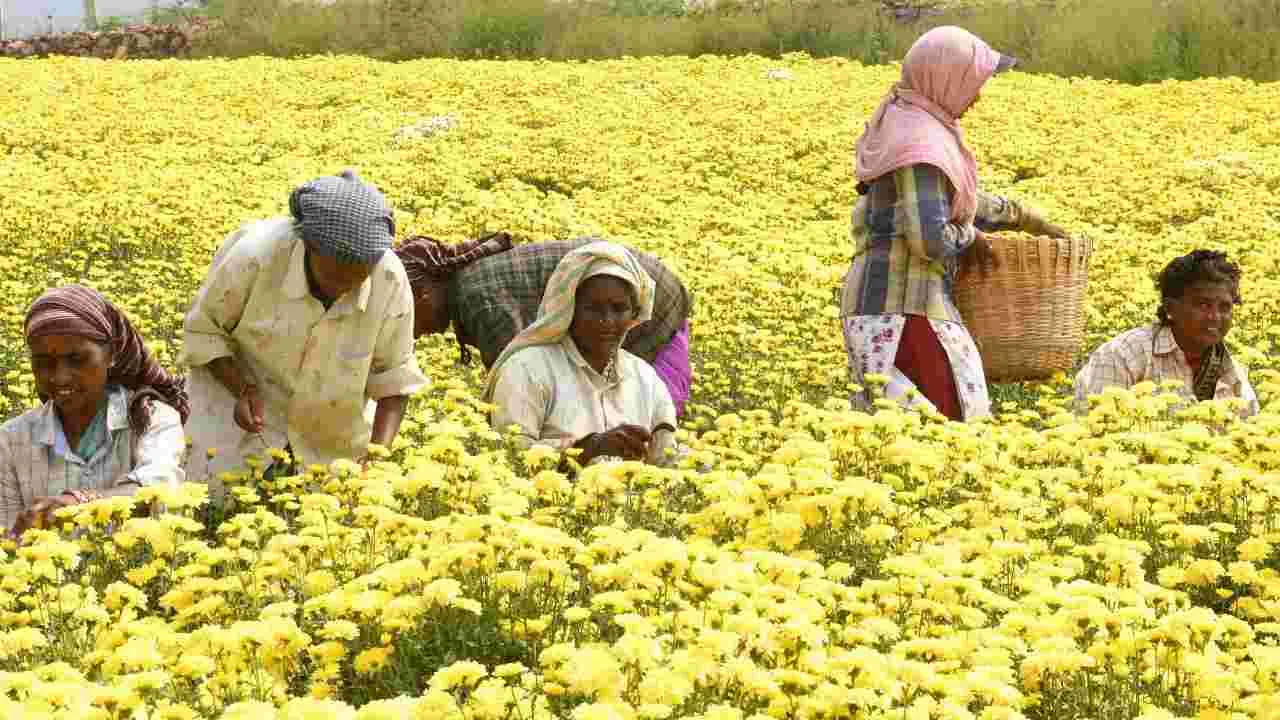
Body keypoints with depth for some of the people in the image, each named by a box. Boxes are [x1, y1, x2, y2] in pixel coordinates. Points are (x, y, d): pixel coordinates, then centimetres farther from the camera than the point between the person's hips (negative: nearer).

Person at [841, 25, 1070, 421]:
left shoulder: (906, 124, 15)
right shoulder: (921, 143, -17)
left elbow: (950, 197, 29)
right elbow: (930, 239, -24)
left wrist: (1023, 218, 30)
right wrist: (970, 238, -4)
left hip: (880, 298, 10)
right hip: (904, 305, -10)